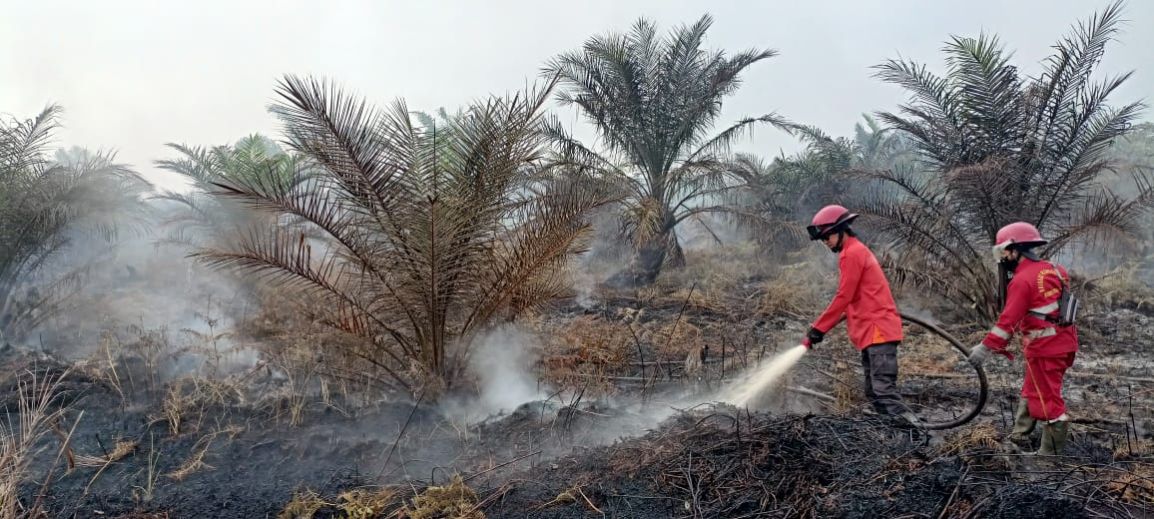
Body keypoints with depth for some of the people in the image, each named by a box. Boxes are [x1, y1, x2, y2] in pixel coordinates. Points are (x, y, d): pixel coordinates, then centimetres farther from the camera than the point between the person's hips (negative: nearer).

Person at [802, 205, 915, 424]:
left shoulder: (852, 253, -9)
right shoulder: (858, 250, 22)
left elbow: (843, 297, -13)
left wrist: (818, 329, -9)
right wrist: (822, 326, 18)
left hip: (877, 330, -10)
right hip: (873, 331, 10)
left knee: (884, 390, -17)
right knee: (874, 393, 9)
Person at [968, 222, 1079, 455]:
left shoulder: (1022, 280, -17)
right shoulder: (1053, 270, 8)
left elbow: (1008, 319, -21)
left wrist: (985, 347, -18)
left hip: (1044, 348, -9)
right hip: (1064, 342, 9)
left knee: (1047, 400, 0)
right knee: (1031, 390, 23)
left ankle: (1051, 452, 9)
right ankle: (1019, 435, 35)